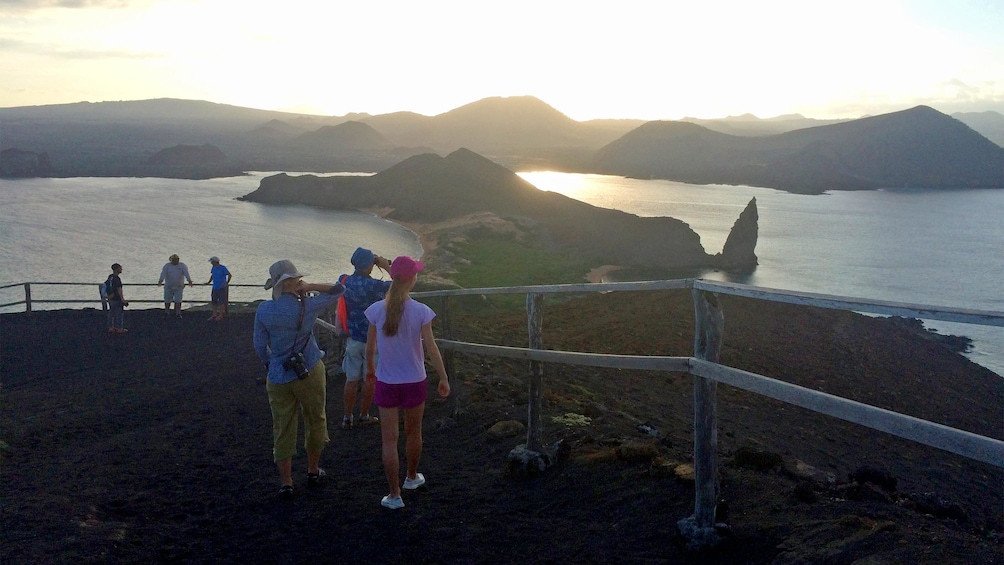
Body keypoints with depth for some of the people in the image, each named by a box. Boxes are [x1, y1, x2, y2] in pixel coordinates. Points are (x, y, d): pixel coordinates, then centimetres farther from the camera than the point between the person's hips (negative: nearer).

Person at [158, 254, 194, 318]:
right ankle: (166, 313, 26)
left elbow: (186, 273, -20)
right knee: (167, 300, 9)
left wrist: (189, 281, -38)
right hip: (168, 286, 1)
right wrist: (160, 281, -39)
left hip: (179, 287, -1)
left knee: (178, 300, -3)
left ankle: (178, 313, 8)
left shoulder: (182, 266, -3)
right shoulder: (167, 266, -4)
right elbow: (163, 273, -20)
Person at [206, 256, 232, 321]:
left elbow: (229, 275, -12)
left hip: (221, 288, -7)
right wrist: (209, 282, 13)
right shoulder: (214, 267, 7)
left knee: (221, 301, -1)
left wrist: (227, 283, -20)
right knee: (214, 301, 10)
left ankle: (220, 316, 7)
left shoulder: (222, 268, -12)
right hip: (215, 288, 7)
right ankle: (214, 315, 20)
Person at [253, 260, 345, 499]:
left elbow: (260, 346, 1)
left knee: (283, 428, 9)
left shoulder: (263, 311, -7)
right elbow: (339, 290, 0)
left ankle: (285, 482, 12)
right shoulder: (307, 306, -12)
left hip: (278, 378, 2)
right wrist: (308, 288, -7)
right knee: (315, 421, 18)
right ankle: (313, 472, 31)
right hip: (309, 372, -2)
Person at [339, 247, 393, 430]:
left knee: (351, 380, 12)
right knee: (370, 380, 12)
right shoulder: (373, 286, -22)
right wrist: (387, 266, -6)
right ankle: (364, 415, 24)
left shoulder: (344, 282, -5)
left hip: (353, 339, 4)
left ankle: (347, 418, 19)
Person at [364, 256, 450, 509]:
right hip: (414, 382, 0)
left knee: (389, 439, 8)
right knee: (413, 433, 22)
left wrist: (370, 367, 21)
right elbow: (431, 348, -11)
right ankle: (412, 477, 43)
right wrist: (443, 378, 1)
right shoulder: (421, 312, -15)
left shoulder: (376, 310, -10)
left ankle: (395, 495, 11)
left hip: (386, 383, 0)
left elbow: (370, 346, 2)